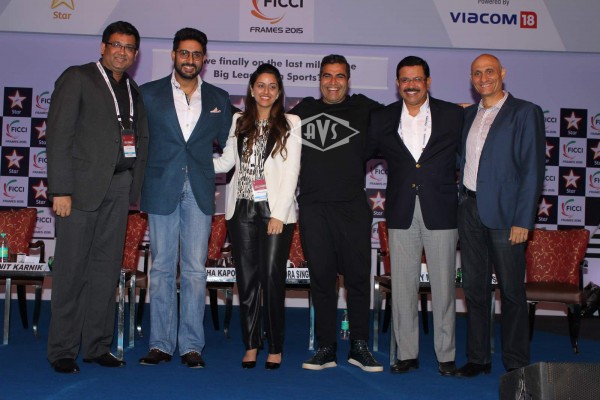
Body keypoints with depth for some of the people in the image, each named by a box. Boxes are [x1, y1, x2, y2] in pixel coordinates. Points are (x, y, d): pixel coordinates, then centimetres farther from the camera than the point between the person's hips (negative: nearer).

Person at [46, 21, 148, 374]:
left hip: (119, 186, 5)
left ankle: (98, 345, 15)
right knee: (72, 268, -1)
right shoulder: (77, 78, 0)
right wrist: (60, 189, -14)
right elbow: (59, 135, -7)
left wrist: (134, 186, 5)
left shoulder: (133, 90, 17)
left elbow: (141, 139, 17)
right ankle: (63, 350, 7)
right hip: (84, 185, -5)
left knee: (107, 267, 7)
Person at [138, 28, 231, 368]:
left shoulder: (219, 99, 12)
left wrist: (211, 173, 6)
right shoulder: (150, 94, 7)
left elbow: (227, 145, 16)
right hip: (161, 189, -1)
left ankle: (191, 345, 4)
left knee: (195, 270, -1)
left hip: (200, 191, 1)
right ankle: (161, 344, 8)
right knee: (162, 268, 2)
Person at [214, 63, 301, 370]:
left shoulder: (290, 123, 3)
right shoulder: (239, 121, 12)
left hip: (275, 210, -3)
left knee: (272, 278, -6)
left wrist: (279, 214, -8)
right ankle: (250, 345, 13)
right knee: (246, 278, 5)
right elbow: (226, 161, 15)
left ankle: (275, 348, 4)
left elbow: (291, 172, -2)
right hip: (242, 209, 3)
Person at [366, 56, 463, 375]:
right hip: (401, 214, 2)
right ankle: (407, 353, 17)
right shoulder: (382, 119, 7)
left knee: (443, 285, 3)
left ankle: (446, 355, 14)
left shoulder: (453, 115, 3)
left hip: (440, 213, -2)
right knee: (402, 286, 6)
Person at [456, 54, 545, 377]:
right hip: (470, 210, 6)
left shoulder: (525, 113, -3)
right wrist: (462, 204, 3)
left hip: (503, 213, -5)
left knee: (511, 291, 2)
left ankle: (516, 363, 12)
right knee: (474, 287, 10)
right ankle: (478, 358, 20)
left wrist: (523, 220, -13)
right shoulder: (469, 114, 15)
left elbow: (533, 169, -8)